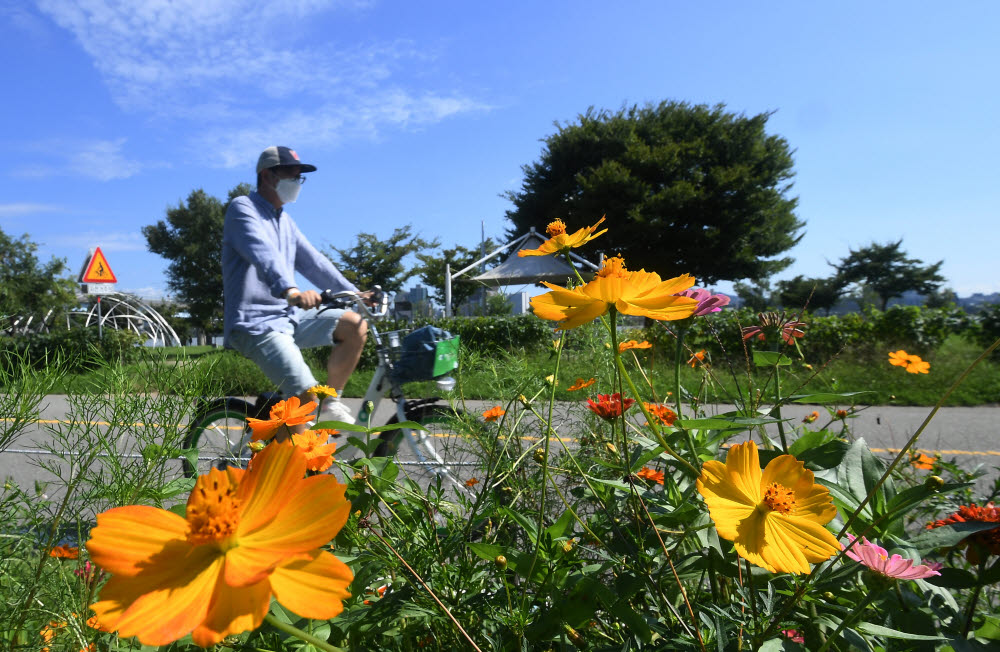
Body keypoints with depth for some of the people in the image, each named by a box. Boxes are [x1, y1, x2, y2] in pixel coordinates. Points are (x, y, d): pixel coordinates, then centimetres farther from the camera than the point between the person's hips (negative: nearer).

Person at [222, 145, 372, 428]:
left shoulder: (285, 221, 19)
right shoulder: (242, 209, -8)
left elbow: (312, 261, 12)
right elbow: (263, 254, -28)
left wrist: (354, 292, -1)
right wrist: (291, 291, -47)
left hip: (288, 316, 8)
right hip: (255, 323, -8)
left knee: (355, 325, -6)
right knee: (306, 396, -22)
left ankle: (331, 404, 5)